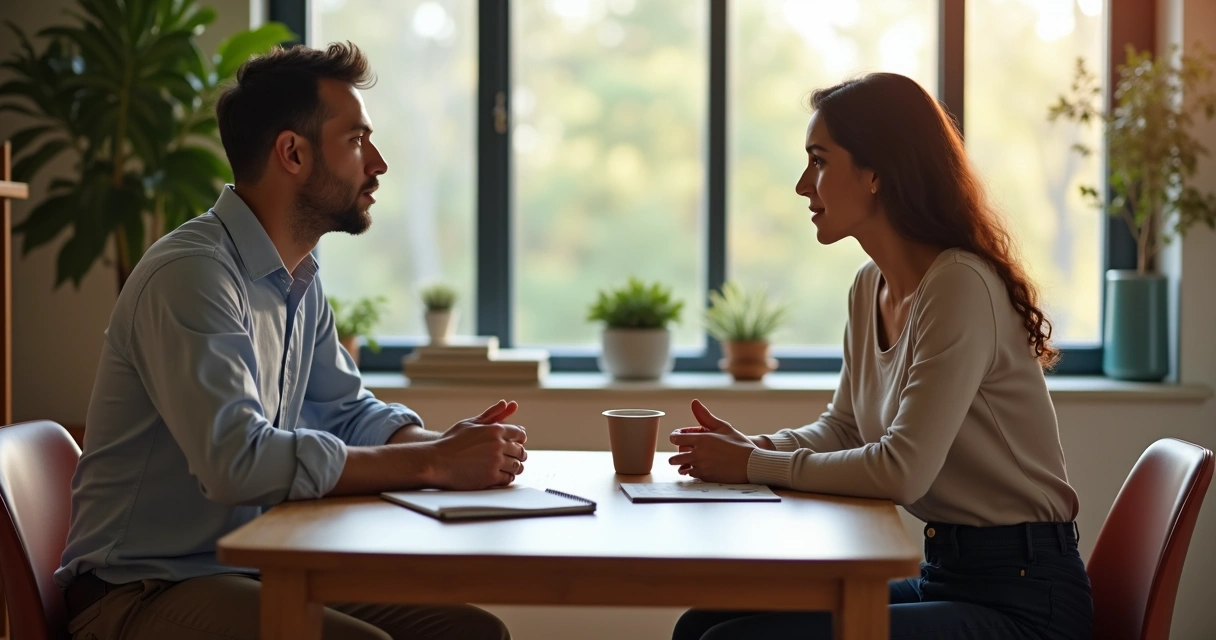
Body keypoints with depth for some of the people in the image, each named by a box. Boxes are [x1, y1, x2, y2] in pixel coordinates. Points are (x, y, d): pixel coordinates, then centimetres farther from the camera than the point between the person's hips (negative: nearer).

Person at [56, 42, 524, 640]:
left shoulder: (301, 280, 11)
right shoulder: (190, 275, -19)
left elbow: (347, 412, 19)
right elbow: (237, 460, -30)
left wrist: (448, 444, -3)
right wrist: (433, 463, -24)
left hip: (257, 574, 9)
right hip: (141, 592, -8)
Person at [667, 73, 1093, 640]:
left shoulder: (961, 286, -20)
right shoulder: (871, 286, 9)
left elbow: (902, 469, -24)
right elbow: (842, 429, 18)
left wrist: (754, 466, -14)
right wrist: (752, 447, -2)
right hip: (946, 574, 8)